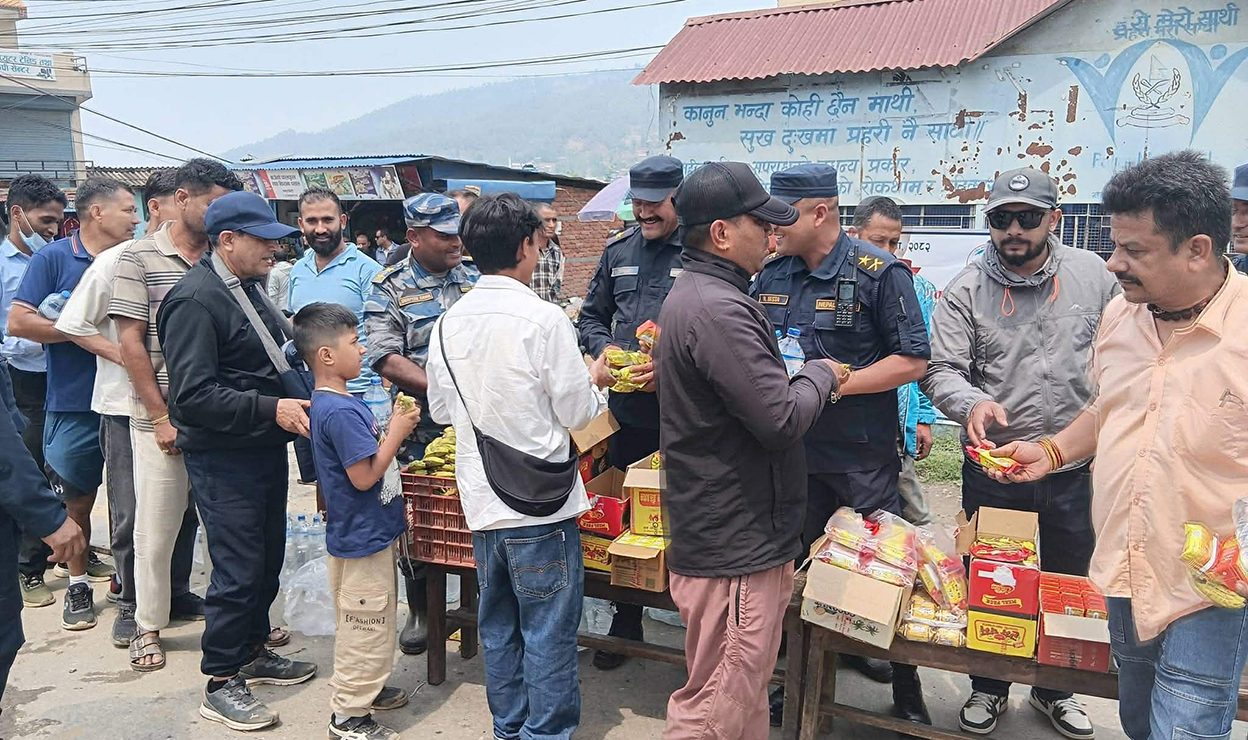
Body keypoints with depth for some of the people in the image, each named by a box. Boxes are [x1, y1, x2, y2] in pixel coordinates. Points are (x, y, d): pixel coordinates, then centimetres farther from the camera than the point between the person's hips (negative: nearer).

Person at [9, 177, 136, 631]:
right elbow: (18, 321, -10)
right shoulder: (54, 258, -4)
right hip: (75, 403, -2)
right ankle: (78, 582, 27)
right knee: (77, 500, 9)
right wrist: (87, 336, -17)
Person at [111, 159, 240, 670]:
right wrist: (161, 417, -10)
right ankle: (147, 626, 22)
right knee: (157, 525, 5)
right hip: (163, 420, -3)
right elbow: (131, 344, -6)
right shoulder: (140, 258, -4)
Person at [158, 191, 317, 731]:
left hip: (265, 448, 9)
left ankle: (253, 652, 36)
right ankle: (220, 684, 15)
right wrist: (272, 409, -26)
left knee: (268, 558, 18)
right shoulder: (195, 300, -19)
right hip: (223, 458, -9)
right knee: (238, 568, -1)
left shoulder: (250, 287, 11)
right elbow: (193, 396, -24)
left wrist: (301, 399, 11)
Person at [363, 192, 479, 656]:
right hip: (422, 429, -2)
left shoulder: (475, 279, 8)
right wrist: (439, 387, -22)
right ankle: (420, 611, 26)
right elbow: (384, 357, -12)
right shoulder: (389, 290, -3)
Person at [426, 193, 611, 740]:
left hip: (481, 501, 6)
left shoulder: (449, 322, 1)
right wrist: (593, 379, 8)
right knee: (548, 633, 7)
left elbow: (442, 409, 11)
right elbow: (578, 413, -11)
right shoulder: (544, 319, -16)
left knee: (498, 627, 19)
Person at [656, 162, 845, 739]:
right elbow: (782, 420, -24)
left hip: (732, 535, 11)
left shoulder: (694, 294, 13)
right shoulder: (718, 309, -23)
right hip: (732, 546, -11)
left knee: (747, 693, 23)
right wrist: (819, 376, -5)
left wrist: (805, 379, 9)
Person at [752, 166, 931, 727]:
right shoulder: (771, 276, 6)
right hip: (793, 448, 5)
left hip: (863, 457, -5)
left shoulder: (880, 273, -11)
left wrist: (839, 383, -20)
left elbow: (913, 361, -13)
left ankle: (907, 692, 28)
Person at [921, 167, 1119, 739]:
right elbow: (940, 369, -12)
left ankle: (1054, 688, 41)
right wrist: (973, 402, -32)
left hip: (1075, 468, 2)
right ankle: (989, 687, 34)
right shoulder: (967, 290, -7)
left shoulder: (1092, 275, 0)